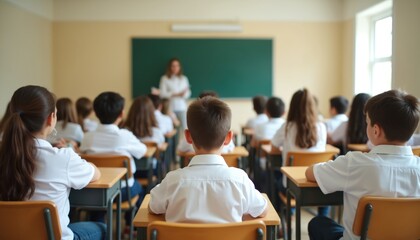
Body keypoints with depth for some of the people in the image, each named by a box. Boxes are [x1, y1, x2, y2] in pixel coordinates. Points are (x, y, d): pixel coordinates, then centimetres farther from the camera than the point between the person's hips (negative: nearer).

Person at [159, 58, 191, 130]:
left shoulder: (183, 78, 11)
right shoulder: (165, 78, 2)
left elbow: (188, 93, 9)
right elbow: (162, 93, -5)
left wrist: (183, 94, -14)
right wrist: (176, 94, -13)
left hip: (182, 107, 3)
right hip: (170, 108, -2)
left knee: (185, 127, -7)